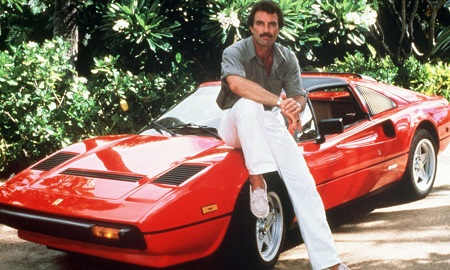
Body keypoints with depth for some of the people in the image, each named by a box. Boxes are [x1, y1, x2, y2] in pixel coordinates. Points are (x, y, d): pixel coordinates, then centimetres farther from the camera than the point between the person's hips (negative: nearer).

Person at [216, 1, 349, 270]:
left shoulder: (287, 58, 0)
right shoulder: (235, 52, -15)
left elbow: (299, 96, -5)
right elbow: (236, 83, -37)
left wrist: (296, 108, -31)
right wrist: (280, 101, -43)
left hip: (267, 123, 4)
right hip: (235, 124, -3)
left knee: (303, 181, -14)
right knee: (248, 104, -39)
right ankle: (257, 181, -35)